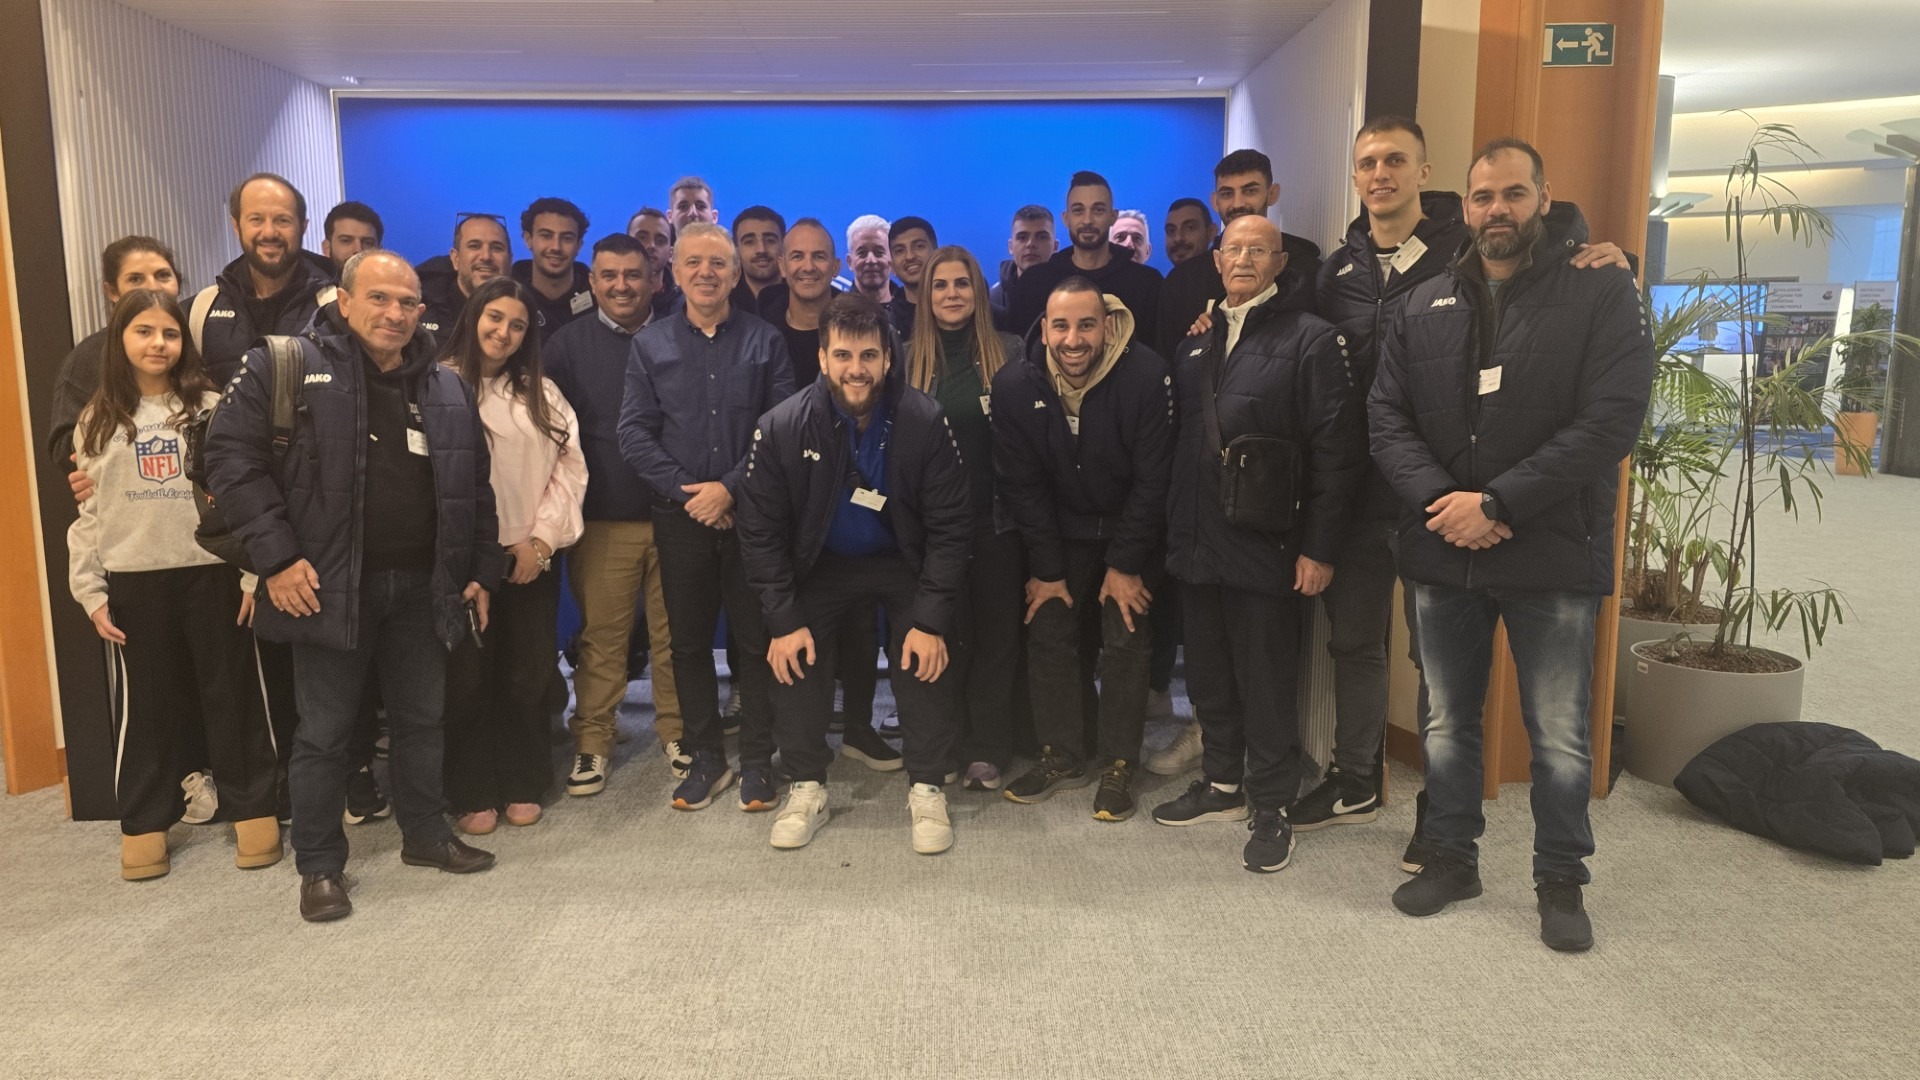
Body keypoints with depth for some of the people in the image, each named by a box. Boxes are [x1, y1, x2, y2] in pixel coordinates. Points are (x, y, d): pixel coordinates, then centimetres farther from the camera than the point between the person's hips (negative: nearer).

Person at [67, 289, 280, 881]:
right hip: (134, 583, 2)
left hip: (213, 575, -2)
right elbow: (87, 511, 8)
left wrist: (256, 571, -7)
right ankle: (144, 823, 22)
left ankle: (252, 811, 17)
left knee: (232, 697, 6)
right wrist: (89, 591, 4)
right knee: (147, 705, 11)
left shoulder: (211, 408, 0)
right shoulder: (98, 420, 7)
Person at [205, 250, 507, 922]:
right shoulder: (287, 368, -6)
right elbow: (230, 455, -10)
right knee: (325, 731, 6)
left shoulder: (445, 388, 9)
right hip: (330, 584, -4)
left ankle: (426, 834, 33)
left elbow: (475, 487, 15)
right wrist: (276, 556, -15)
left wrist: (482, 570, 10)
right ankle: (319, 866, 21)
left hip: (422, 584, 4)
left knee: (422, 719, 16)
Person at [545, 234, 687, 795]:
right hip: (602, 519, 0)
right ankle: (592, 741, 17)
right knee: (601, 634, 4)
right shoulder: (570, 343, 5)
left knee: (674, 633, 8)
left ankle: (677, 732, 23)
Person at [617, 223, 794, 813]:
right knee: (688, 641, 8)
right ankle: (705, 759, 21)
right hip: (680, 516, 2)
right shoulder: (650, 344, 6)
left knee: (757, 638, 4)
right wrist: (686, 491, -10)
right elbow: (633, 432, 0)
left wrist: (730, 488, -13)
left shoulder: (765, 341, 3)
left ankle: (757, 761, 16)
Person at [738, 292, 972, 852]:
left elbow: (949, 527, -16)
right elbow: (761, 532, -13)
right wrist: (784, 620, -16)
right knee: (793, 659, -9)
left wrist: (932, 620, -20)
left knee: (926, 660, -12)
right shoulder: (782, 427, -22)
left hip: (904, 562, -1)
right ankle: (807, 790, 10)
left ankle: (927, 791, 7)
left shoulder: (925, 421, -24)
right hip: (821, 565, 1)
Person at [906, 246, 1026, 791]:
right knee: (944, 633, 7)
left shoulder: (1008, 352, 2)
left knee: (996, 633, 4)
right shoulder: (909, 358, 5)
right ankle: (946, 745, 19)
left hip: (995, 517, 0)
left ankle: (989, 750, 14)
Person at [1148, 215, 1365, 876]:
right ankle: (1222, 784, 31)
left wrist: (1320, 547, -14)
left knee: (1266, 680, 3)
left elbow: (1337, 451, -10)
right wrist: (1174, 531, 10)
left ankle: (1270, 808, 17)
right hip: (1197, 542, 6)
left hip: (1264, 544, -6)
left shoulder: (1311, 339, -5)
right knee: (1209, 673, 15)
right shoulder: (1197, 343, 14)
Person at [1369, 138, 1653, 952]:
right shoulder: (1424, 306, 8)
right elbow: (1386, 416, 2)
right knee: (1448, 723, 15)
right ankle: (1452, 857, 32)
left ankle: (1561, 880, 26)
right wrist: (1438, 500, -15)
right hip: (1442, 550, 4)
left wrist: (1496, 504, -18)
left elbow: (1612, 420, -14)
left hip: (1553, 554, -3)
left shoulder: (1603, 292, -4)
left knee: (1560, 737, 7)